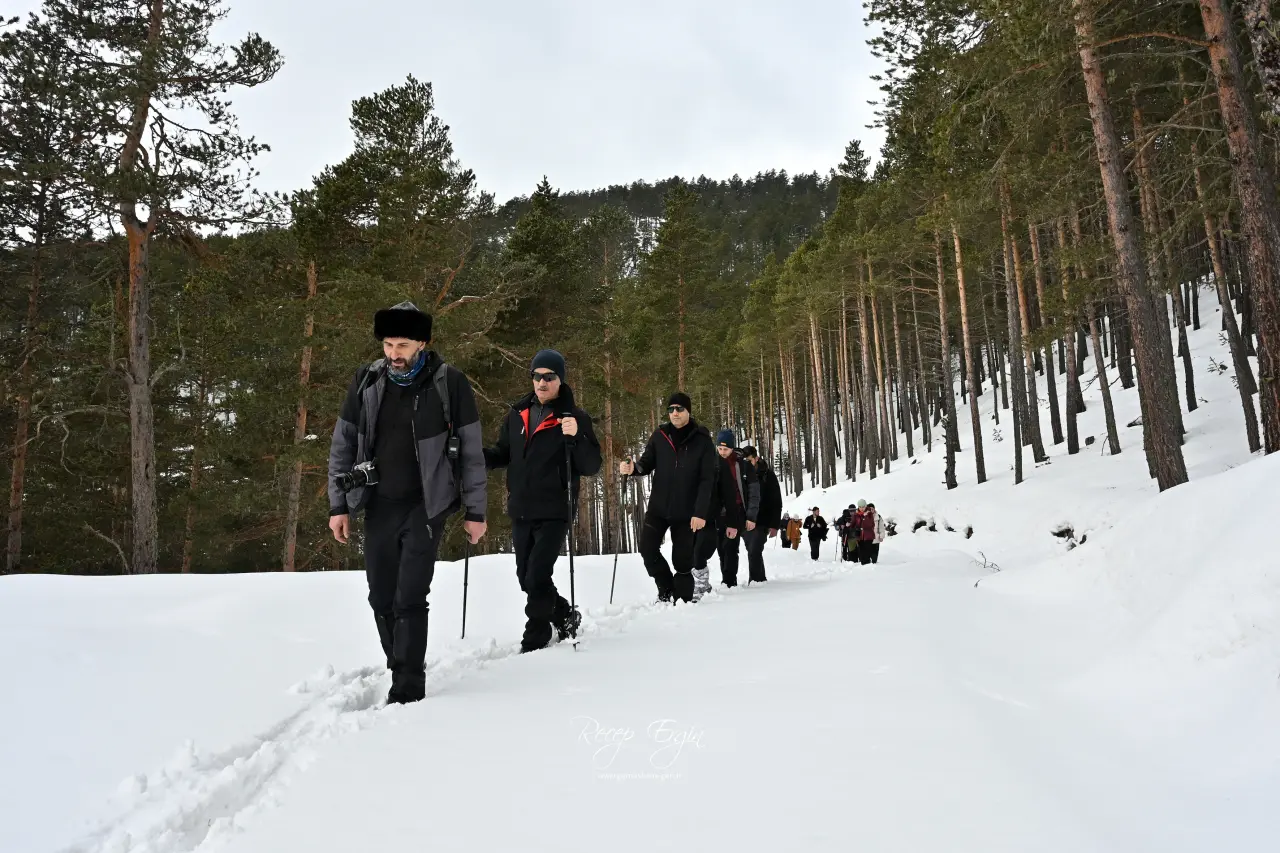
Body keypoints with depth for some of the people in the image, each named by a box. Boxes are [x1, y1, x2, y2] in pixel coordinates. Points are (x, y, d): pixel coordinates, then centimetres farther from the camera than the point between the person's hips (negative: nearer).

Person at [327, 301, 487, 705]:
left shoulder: (450, 383, -8)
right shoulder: (367, 381, 1)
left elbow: (471, 450, -3)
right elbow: (342, 445, 7)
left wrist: (475, 510, -3)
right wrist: (338, 505, 3)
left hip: (425, 506, -4)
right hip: (378, 506, 4)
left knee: (410, 599, -8)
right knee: (381, 598, 10)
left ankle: (407, 689, 2)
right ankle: (402, 671, 27)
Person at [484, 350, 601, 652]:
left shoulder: (575, 417, -5)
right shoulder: (517, 415, 9)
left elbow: (592, 467, -9)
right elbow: (503, 454, 17)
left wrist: (575, 437, -27)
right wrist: (478, 457, -3)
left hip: (554, 512, -5)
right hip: (521, 511, 6)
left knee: (537, 576, -9)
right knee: (527, 578, 13)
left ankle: (535, 638, 8)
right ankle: (565, 616, 35)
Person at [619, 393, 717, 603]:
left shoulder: (702, 440, -7)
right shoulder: (659, 436, 2)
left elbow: (707, 479, -9)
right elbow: (647, 463, 6)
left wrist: (700, 512, -16)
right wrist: (633, 467, -19)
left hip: (686, 511, -3)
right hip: (658, 506, 3)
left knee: (682, 558, 2)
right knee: (648, 548, -4)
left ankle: (683, 599, 17)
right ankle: (666, 588, 17)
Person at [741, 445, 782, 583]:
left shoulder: (768, 475, -5)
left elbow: (776, 503, -6)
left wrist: (775, 525, -13)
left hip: (761, 522, -5)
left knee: (754, 551, -17)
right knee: (753, 552, 12)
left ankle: (755, 581, -14)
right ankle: (760, 580, 24)